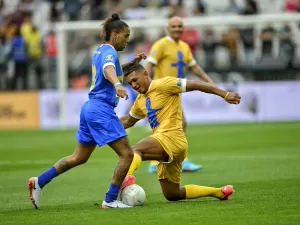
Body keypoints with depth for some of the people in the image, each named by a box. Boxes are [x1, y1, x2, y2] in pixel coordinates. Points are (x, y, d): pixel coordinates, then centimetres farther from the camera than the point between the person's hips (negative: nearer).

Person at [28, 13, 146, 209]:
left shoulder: (101, 50, 17)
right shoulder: (109, 52, -11)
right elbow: (108, 70, -34)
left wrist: (132, 63, 23)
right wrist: (117, 85, -54)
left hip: (90, 108, 10)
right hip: (102, 109, -10)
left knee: (79, 157, 20)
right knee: (127, 155, -8)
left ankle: (39, 182, 21)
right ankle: (110, 201, -7)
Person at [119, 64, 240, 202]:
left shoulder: (162, 84, -3)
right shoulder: (140, 101, 22)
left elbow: (195, 85, -7)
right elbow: (127, 121, 39)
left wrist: (225, 95, -12)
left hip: (172, 137, -9)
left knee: (134, 150, -33)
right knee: (172, 195, 13)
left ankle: (127, 178, -62)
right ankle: (219, 192, 23)